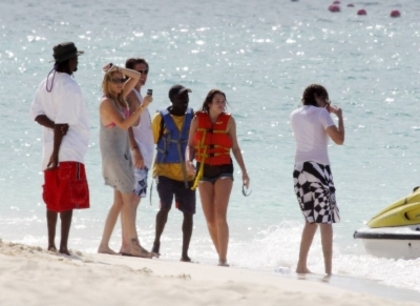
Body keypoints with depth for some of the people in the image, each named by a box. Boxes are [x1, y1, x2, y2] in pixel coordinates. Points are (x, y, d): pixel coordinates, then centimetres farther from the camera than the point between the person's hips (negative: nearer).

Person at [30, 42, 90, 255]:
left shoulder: (47, 83, 13)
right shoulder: (69, 86, -13)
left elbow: (36, 113, 5)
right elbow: (63, 121, -18)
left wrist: (54, 126, -7)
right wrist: (55, 154, -19)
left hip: (52, 151, 8)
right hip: (70, 151, -8)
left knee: (53, 200, 13)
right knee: (68, 201, -9)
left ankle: (51, 245, 16)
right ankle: (63, 247, -15)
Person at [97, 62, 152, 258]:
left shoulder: (121, 98, 11)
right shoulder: (107, 103, -12)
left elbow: (136, 77, 17)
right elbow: (124, 124, -23)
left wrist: (119, 70, 5)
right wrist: (142, 107, -27)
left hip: (123, 153, 9)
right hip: (112, 153, -9)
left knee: (120, 201, 7)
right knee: (129, 199, -11)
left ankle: (104, 245, 8)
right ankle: (132, 244, -11)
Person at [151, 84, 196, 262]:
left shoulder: (193, 117, 3)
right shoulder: (161, 118, -3)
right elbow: (153, 142, 2)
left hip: (186, 173, 3)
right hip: (165, 170, -3)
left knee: (188, 212, 3)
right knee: (165, 206, -19)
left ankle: (185, 253, 12)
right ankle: (156, 242, 2)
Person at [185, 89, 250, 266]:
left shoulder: (228, 121, 1)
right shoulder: (198, 120, 2)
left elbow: (235, 147, 8)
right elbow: (190, 145, 6)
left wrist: (244, 171, 6)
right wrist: (188, 160, -14)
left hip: (223, 169, -2)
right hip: (204, 170, 2)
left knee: (220, 215, -15)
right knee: (209, 219, 4)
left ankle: (223, 259, -16)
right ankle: (221, 256, 16)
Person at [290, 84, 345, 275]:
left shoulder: (295, 115, 13)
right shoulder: (321, 113, -6)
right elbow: (339, 139, -13)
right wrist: (340, 117, 0)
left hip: (299, 169, 7)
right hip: (318, 168, -7)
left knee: (311, 219, 18)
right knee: (325, 220, -6)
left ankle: (301, 265, 16)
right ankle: (328, 269, -12)